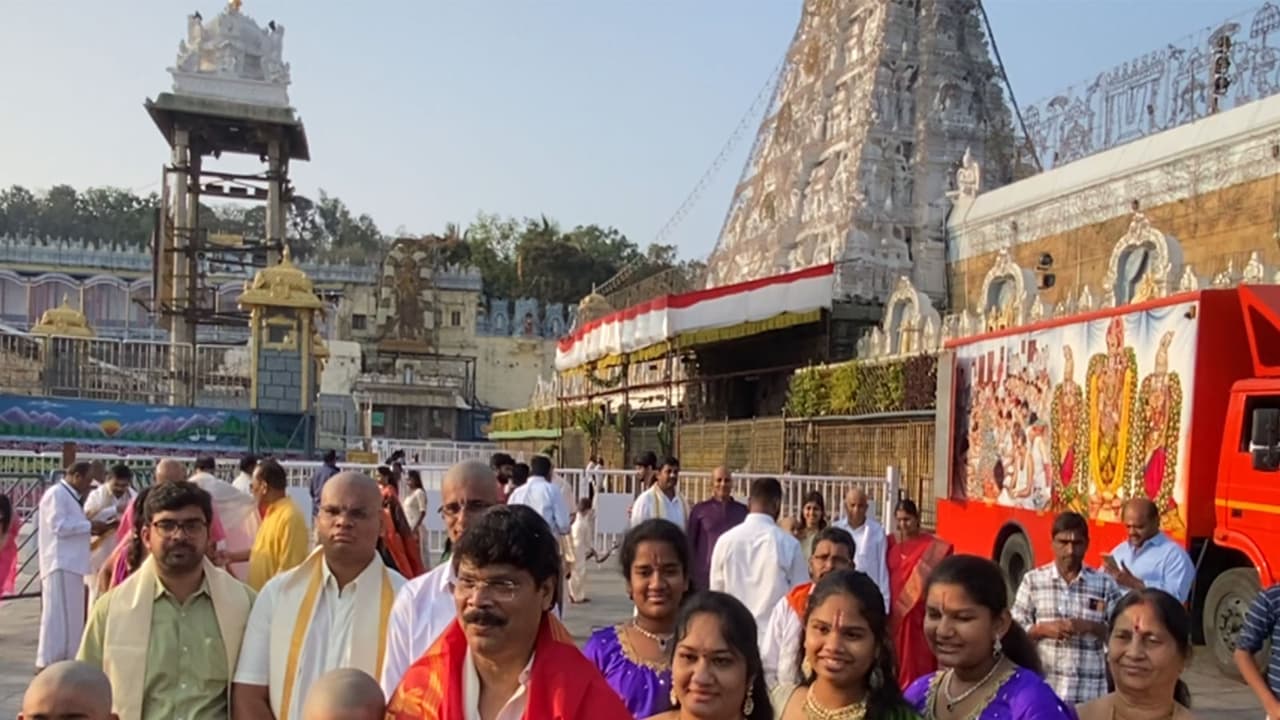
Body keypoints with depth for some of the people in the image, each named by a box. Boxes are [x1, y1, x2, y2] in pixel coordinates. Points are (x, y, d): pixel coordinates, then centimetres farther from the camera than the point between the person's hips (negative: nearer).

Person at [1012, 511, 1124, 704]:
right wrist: (1043, 629, -13)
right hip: (1043, 687, 0)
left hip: (1089, 691, 0)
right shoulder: (1033, 580, 4)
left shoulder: (1105, 583, 5)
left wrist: (1091, 627, -12)